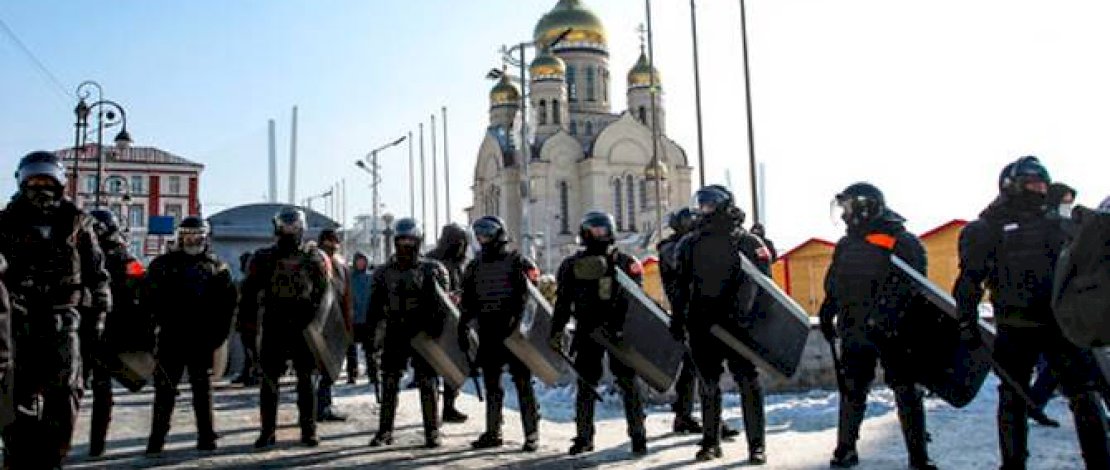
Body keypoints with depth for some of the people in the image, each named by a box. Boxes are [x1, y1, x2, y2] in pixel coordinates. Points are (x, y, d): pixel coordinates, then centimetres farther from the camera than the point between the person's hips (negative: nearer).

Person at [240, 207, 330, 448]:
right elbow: (249, 292, 8)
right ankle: (268, 431, 12)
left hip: (304, 326, -1)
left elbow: (324, 291, 6)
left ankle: (308, 430, 13)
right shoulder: (263, 257, 6)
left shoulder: (314, 257, 4)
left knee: (306, 379, 5)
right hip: (273, 325, 1)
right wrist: (249, 317, -2)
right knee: (269, 379, 3)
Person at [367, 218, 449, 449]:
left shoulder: (431, 269, -1)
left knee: (427, 384, 1)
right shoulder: (384, 272, 7)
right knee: (389, 384, 6)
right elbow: (375, 306, 10)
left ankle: (432, 432, 8)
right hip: (394, 334, 3)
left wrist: (437, 325, -12)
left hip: (423, 334, -2)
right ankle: (385, 431, 16)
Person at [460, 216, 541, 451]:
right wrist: (463, 327, 9)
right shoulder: (475, 266, 13)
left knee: (523, 383, -2)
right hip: (487, 333, 6)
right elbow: (468, 301, 16)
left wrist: (518, 322, -19)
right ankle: (492, 432, 22)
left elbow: (530, 297, -9)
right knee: (491, 384, 12)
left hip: (514, 332, -5)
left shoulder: (518, 262, -4)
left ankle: (532, 434, 4)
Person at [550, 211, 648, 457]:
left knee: (628, 383, 0)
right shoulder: (573, 265, 6)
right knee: (586, 384, 7)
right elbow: (563, 302, 9)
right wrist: (556, 332, 5)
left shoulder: (625, 262, 1)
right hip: (587, 332, 2)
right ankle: (584, 437, 18)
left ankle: (638, 436, 9)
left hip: (619, 331, -2)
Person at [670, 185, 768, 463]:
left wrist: (742, 309, -25)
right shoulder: (690, 243, 12)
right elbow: (681, 285, 15)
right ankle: (710, 443, 21)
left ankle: (757, 445, 5)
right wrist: (677, 320, 10)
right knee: (708, 385, 11)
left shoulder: (747, 242, -1)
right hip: (702, 325, 4)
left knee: (748, 382, -2)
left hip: (738, 325, -4)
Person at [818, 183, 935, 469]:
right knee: (852, 390, 9)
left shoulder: (902, 242, -7)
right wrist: (827, 315, 11)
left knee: (906, 391, 1)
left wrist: (887, 318, -24)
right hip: (855, 331, 5)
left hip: (893, 331, -5)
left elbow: (913, 285, -15)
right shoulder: (846, 246, 12)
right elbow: (833, 286, 18)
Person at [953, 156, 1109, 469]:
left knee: (1085, 395, 2)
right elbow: (970, 278, -2)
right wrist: (968, 321, -7)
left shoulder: (1054, 223, 16)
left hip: (1060, 322, 4)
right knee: (1012, 398, 5)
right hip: (1015, 327, -4)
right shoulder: (987, 228, 1)